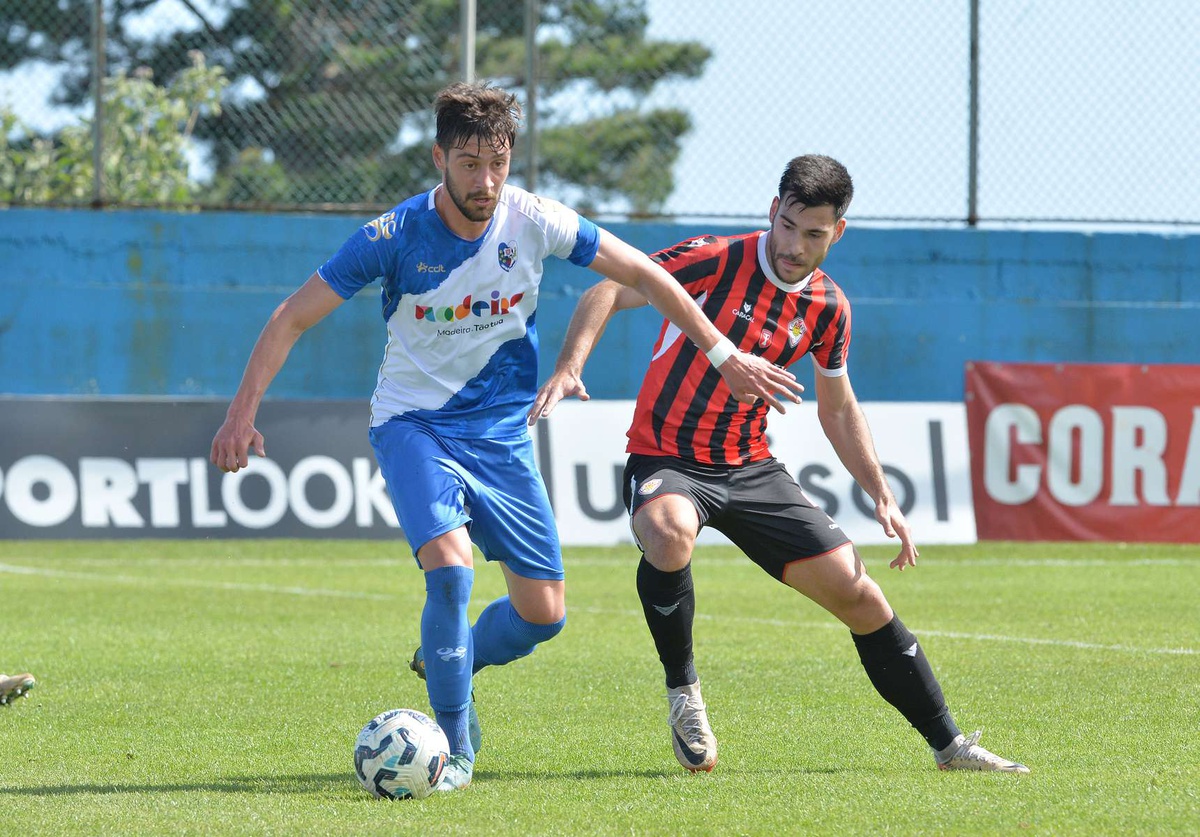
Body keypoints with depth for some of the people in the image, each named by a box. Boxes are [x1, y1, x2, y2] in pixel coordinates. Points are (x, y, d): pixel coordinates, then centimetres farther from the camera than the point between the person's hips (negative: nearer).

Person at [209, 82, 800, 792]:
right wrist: (243, 412, -19)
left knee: (544, 614, 2)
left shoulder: (535, 222, -11)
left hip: (501, 433, 4)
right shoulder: (396, 236, -18)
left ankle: (446, 661, 35)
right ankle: (455, 750, -11)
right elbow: (294, 317, -11)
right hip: (414, 426, -3)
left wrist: (725, 355, -1)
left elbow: (646, 277, 1)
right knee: (451, 566, -28)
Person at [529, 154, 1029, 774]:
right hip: (665, 460, -5)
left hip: (750, 468, 5)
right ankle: (682, 689, -16)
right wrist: (569, 366, -33)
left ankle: (949, 746, 15)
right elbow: (605, 293, -16)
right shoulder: (716, 260, -13)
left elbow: (837, 409, 18)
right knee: (670, 534, -41)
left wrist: (883, 497, 12)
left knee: (860, 596, 0)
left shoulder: (828, 308, 4)